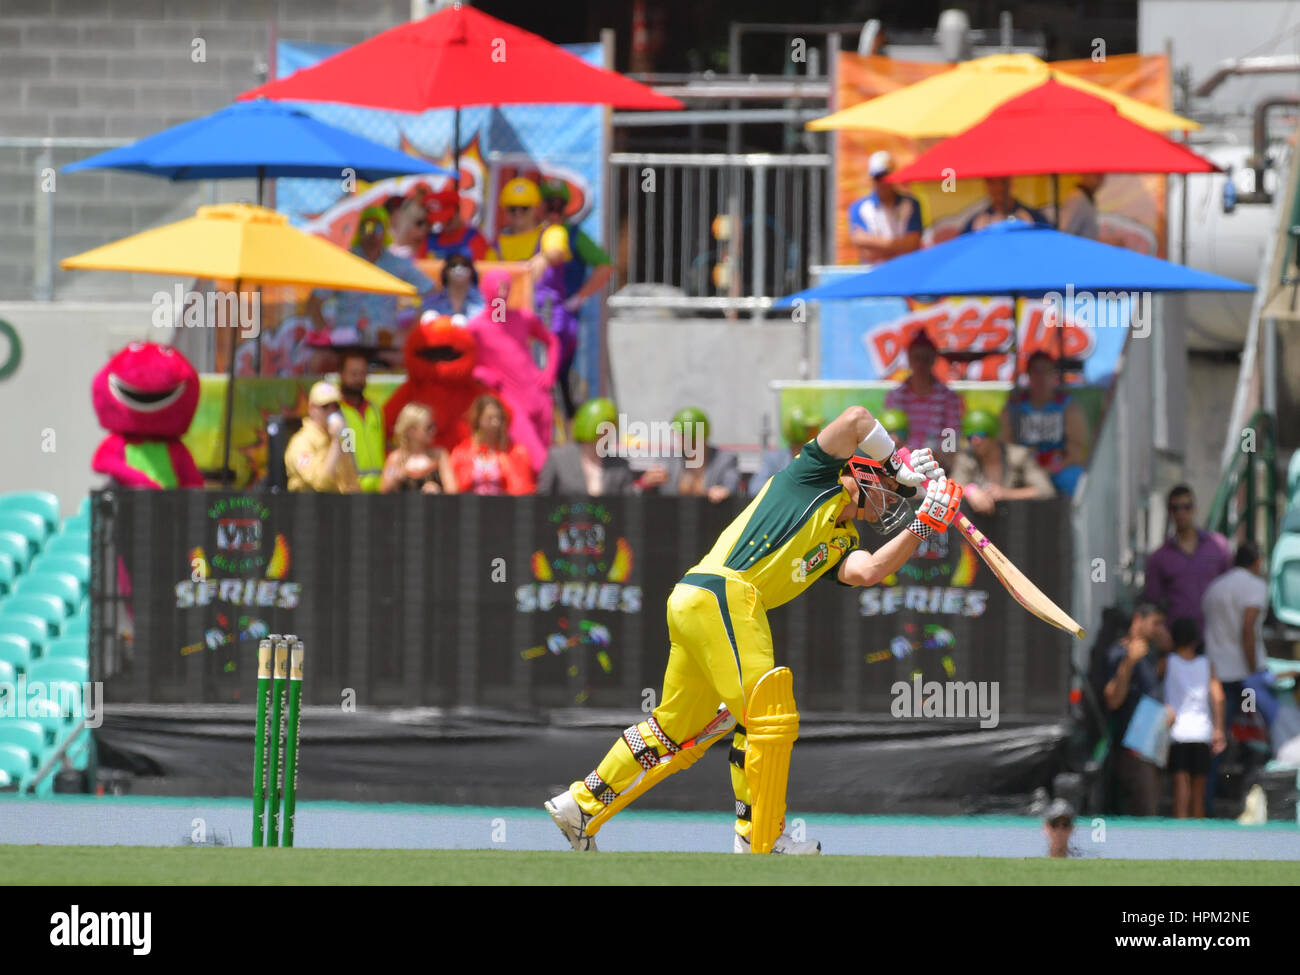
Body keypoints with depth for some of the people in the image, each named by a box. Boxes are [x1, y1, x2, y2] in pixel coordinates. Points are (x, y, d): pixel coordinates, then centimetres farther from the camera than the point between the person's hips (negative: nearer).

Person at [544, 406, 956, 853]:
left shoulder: (841, 543, 24)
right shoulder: (814, 477, 7)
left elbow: (867, 571, 2)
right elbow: (856, 419, -5)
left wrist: (922, 525, 1)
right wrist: (901, 466, 4)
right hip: (722, 593, -10)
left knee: (677, 730, 15)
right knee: (772, 715, -9)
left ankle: (583, 803, 23)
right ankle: (761, 840, -2)